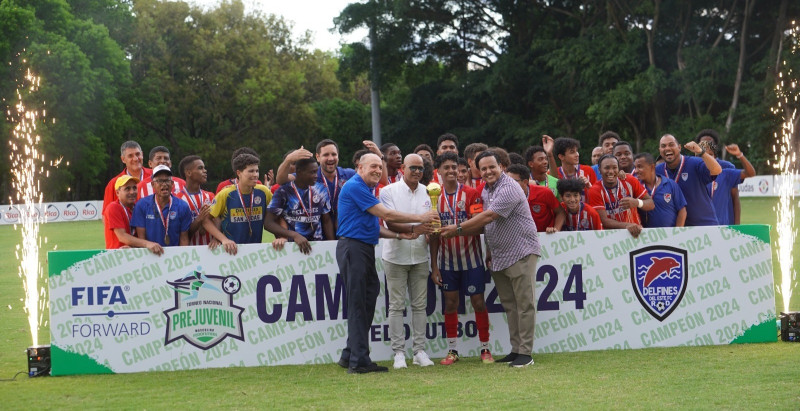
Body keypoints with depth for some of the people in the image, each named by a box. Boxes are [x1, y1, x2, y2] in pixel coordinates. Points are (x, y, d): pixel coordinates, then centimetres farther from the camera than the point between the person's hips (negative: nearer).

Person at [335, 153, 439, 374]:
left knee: (367, 301, 11)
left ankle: (350, 356, 17)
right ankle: (358, 360, -5)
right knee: (358, 304, -8)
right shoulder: (355, 187, -12)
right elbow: (386, 215, -15)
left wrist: (400, 235, 8)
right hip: (353, 247, -10)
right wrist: (420, 218, -8)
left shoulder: (364, 189, 21)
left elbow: (373, 226, 20)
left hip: (365, 249, 10)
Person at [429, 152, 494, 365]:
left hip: (471, 258, -2)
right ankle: (452, 350, 13)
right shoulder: (435, 197, 1)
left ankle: (485, 348, 11)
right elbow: (433, 234, 3)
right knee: (450, 303, 5)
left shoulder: (471, 193, -5)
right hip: (447, 260, 2)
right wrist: (434, 266, 0)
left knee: (478, 302, 0)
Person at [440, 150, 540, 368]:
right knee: (509, 305, 11)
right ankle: (516, 350, 16)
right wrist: (488, 251, 12)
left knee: (524, 304, -6)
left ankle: (525, 353, -6)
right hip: (499, 257, 9)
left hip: (520, 253, -9)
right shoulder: (485, 191, 13)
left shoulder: (509, 189, -17)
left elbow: (488, 217, -24)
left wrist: (458, 228, -21)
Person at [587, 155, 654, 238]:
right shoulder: (595, 191, -9)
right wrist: (627, 225, -31)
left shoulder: (630, 181, -2)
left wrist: (637, 203, -23)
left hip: (635, 232, 2)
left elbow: (651, 205, -1)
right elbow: (604, 220, -15)